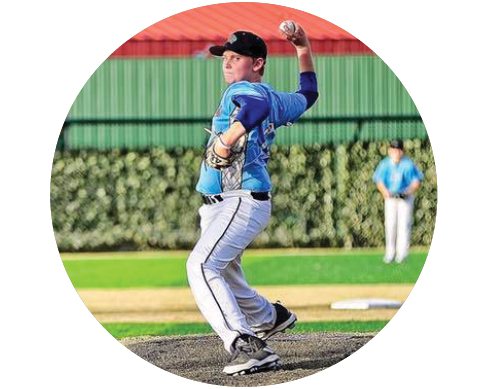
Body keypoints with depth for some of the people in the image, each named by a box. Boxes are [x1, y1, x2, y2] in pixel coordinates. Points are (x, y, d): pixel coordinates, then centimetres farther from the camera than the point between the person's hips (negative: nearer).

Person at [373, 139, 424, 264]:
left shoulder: (408, 164, -10)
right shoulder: (385, 164, -4)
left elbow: (416, 181, -6)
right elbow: (379, 181, -2)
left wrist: (409, 192, -23)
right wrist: (386, 193, -20)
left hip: (406, 198, -2)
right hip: (390, 198, 2)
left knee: (404, 224, -7)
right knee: (390, 224, 1)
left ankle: (402, 252, -2)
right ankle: (390, 252, 10)